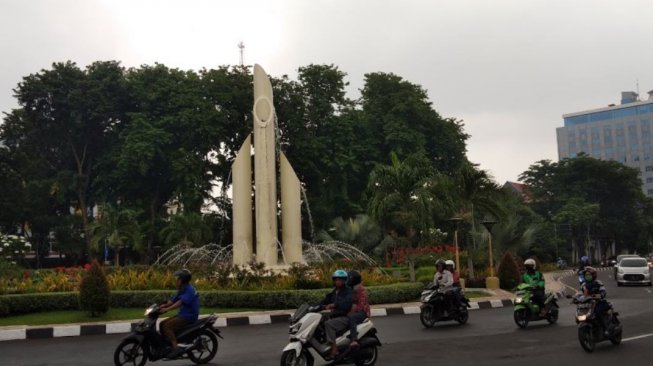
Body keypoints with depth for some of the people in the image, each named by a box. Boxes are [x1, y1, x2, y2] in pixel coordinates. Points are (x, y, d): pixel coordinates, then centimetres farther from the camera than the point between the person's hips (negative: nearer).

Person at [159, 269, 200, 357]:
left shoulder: (189, 290, -16)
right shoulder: (182, 290, 15)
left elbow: (181, 302, -28)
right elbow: (172, 300, 12)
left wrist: (166, 309, -32)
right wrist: (162, 306, -2)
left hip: (189, 316, -10)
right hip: (182, 315, 10)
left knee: (166, 326, -20)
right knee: (162, 324, 5)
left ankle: (176, 347, -25)